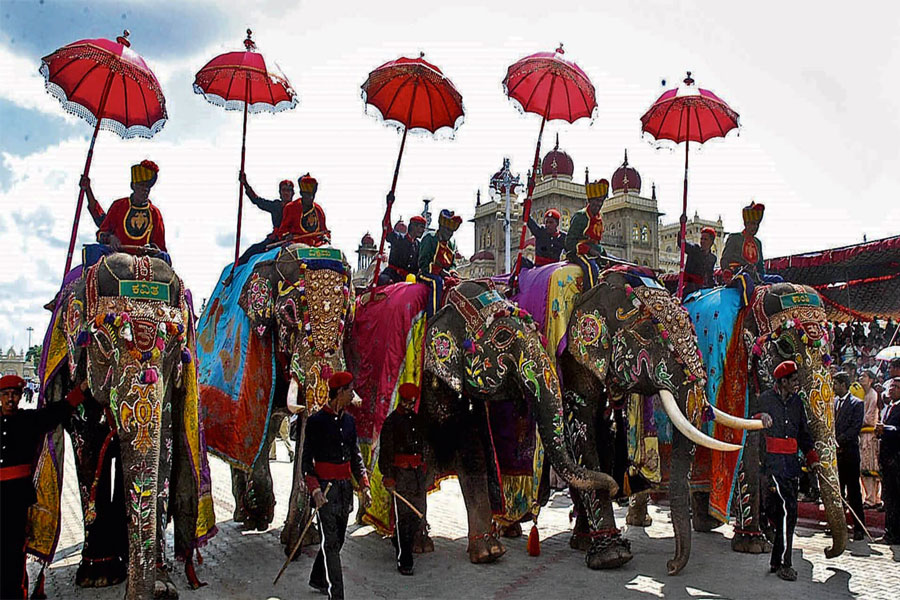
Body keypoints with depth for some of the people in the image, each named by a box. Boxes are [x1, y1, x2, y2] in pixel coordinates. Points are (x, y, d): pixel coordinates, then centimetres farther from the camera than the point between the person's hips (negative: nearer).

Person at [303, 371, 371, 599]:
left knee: (337, 539, 15)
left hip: (345, 486, 7)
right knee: (331, 542, -6)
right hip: (325, 486, -7)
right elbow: (307, 459, -10)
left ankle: (317, 579, 34)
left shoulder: (349, 421, 10)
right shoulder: (317, 420, -9)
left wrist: (364, 486, 7)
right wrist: (315, 489, -21)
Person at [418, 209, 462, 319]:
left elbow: (453, 263, 19)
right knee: (438, 282, -36)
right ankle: (431, 317, -40)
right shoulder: (429, 238, -3)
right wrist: (440, 271, -17)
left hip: (445, 274, 6)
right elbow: (423, 262, -10)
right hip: (427, 273, -6)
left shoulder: (452, 243, 15)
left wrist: (452, 272, -5)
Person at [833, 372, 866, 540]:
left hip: (849, 452, -5)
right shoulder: (832, 402, 12)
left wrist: (838, 440, -17)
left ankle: (859, 527, 6)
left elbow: (855, 427, -12)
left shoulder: (857, 403, -5)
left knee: (853, 491, -1)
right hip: (834, 451, 5)